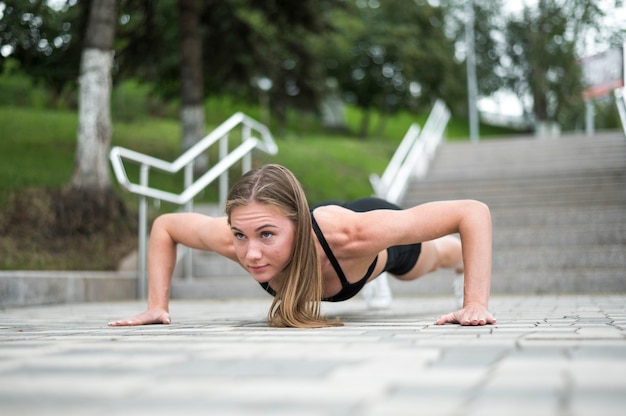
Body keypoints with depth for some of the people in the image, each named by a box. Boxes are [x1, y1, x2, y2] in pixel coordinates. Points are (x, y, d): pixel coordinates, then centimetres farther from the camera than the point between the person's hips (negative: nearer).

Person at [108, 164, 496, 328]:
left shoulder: (352, 234, -52)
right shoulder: (231, 239, -43)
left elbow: (474, 212, -46)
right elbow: (164, 226, -20)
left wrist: (476, 303, -51)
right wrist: (157, 305, -27)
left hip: (388, 246, -2)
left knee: (434, 257, 36)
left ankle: (460, 254, 72)